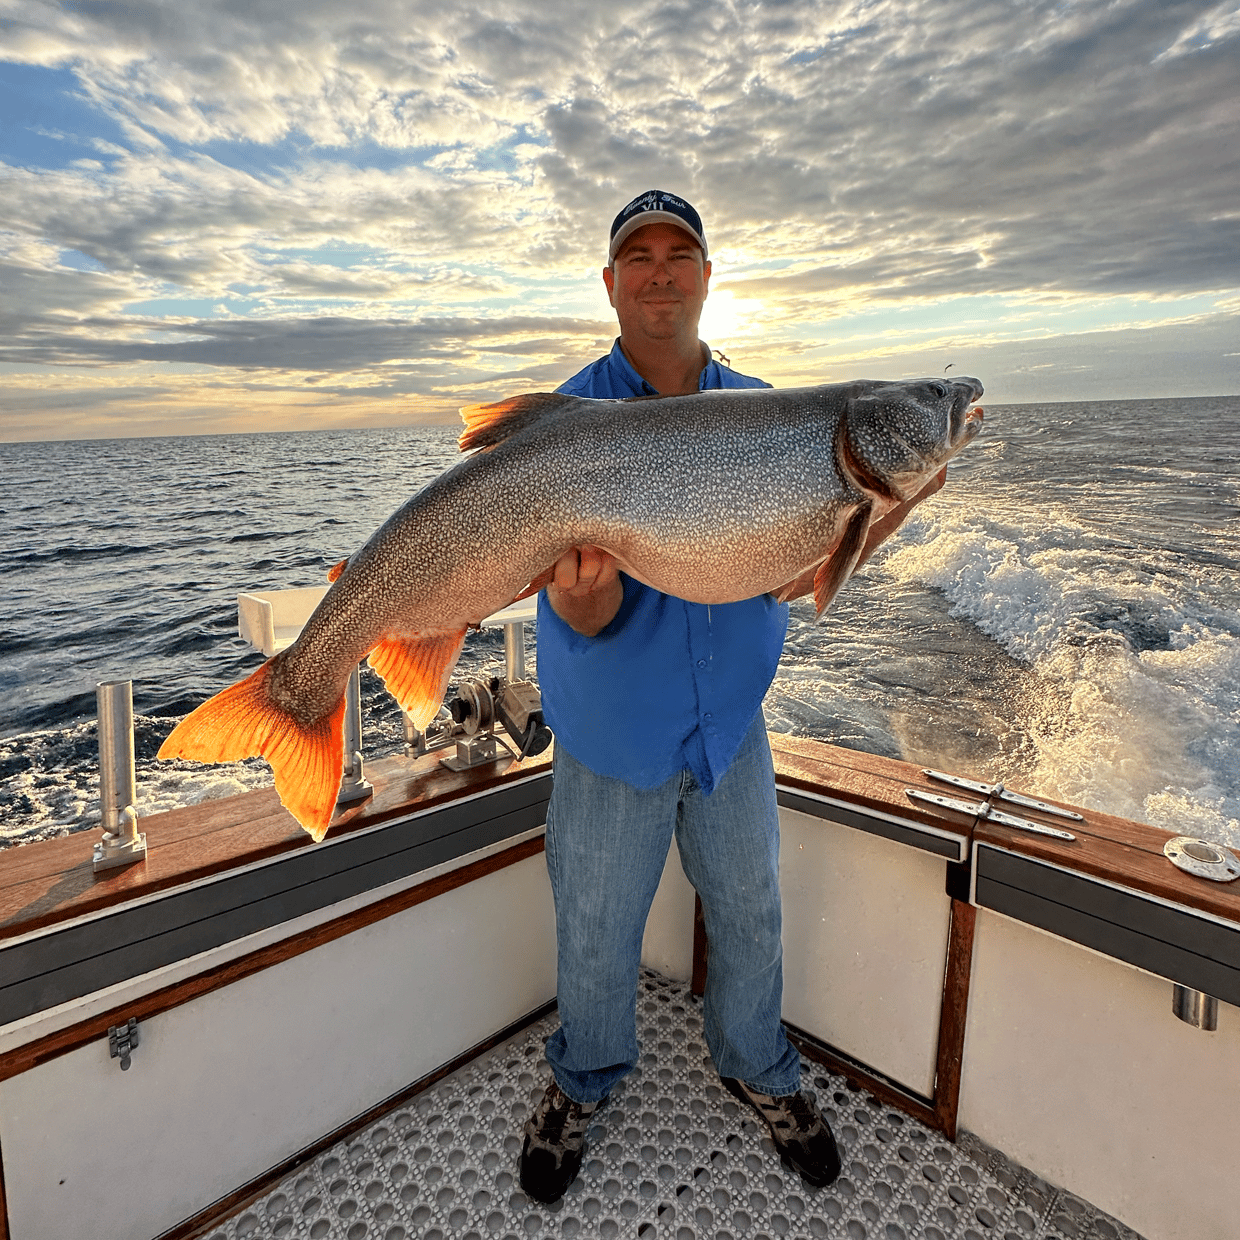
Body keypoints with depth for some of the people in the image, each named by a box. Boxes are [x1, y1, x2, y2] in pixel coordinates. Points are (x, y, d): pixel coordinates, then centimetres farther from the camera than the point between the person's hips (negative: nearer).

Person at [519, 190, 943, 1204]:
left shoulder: (762, 412, 1)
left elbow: (793, 569, -5)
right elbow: (586, 616, -18)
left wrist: (886, 511, -22)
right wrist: (584, 591, -42)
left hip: (730, 720, 3)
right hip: (613, 736, -3)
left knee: (751, 913, 20)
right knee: (596, 932, 15)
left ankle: (758, 1071, 49)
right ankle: (584, 1083, 45)